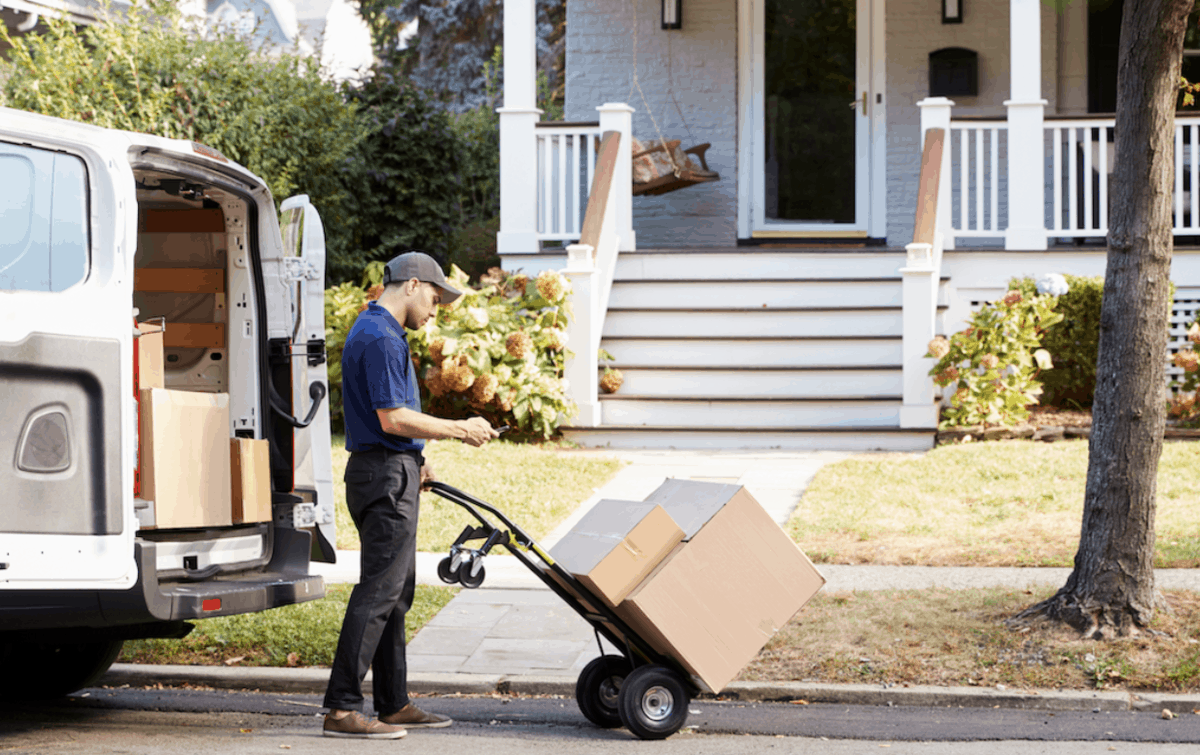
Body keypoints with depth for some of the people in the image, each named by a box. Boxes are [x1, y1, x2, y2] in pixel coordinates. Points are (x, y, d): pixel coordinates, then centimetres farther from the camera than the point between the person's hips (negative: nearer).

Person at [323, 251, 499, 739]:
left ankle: (394, 703, 19)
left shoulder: (374, 332, 18)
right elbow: (394, 419, -21)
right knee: (378, 591, -10)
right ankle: (342, 709, -10)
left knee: (395, 591, 13)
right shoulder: (381, 338, -16)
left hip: (390, 472, 11)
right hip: (386, 477, -11)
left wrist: (414, 461, 24)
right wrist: (459, 429, -13)